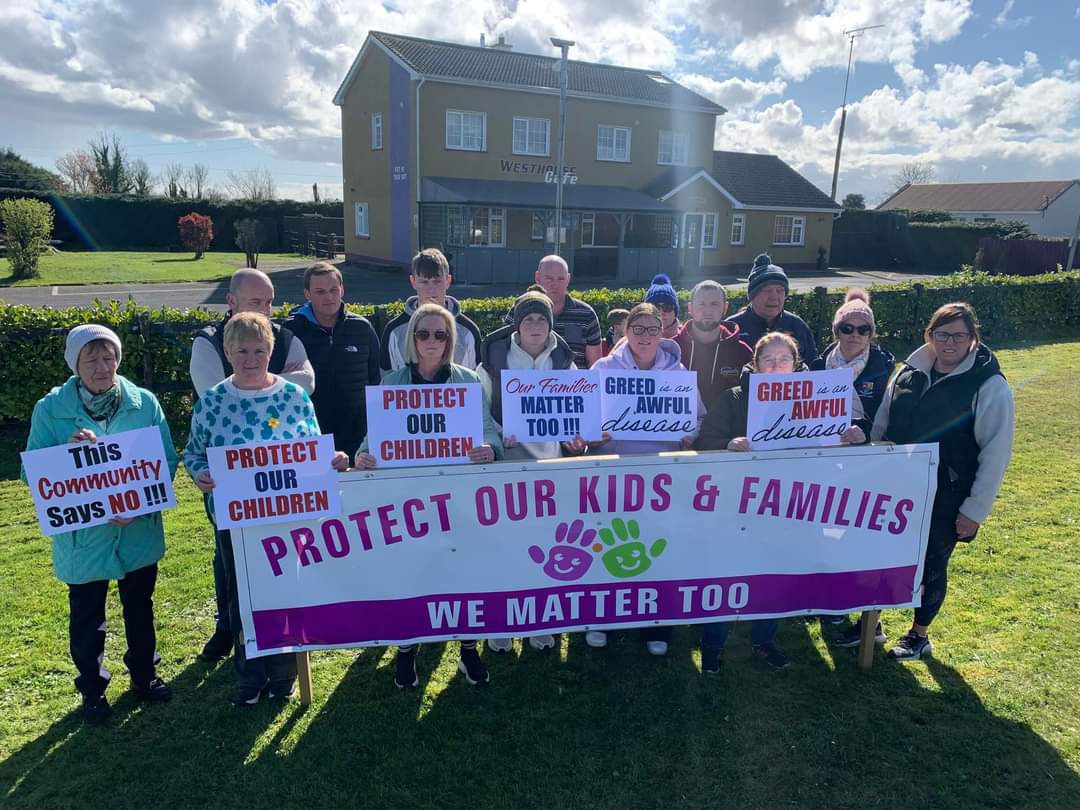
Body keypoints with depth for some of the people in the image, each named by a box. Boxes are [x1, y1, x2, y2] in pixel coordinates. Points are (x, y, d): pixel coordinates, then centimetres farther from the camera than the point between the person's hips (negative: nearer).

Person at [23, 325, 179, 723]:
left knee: (139, 608, 20)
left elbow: (167, 461, -5)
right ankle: (92, 688, 38)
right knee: (87, 618, 16)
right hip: (82, 537, -1)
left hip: (139, 531, 1)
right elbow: (33, 472, -7)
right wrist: (68, 450, -26)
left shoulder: (144, 402, -7)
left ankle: (144, 674, 41)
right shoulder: (51, 409, -8)